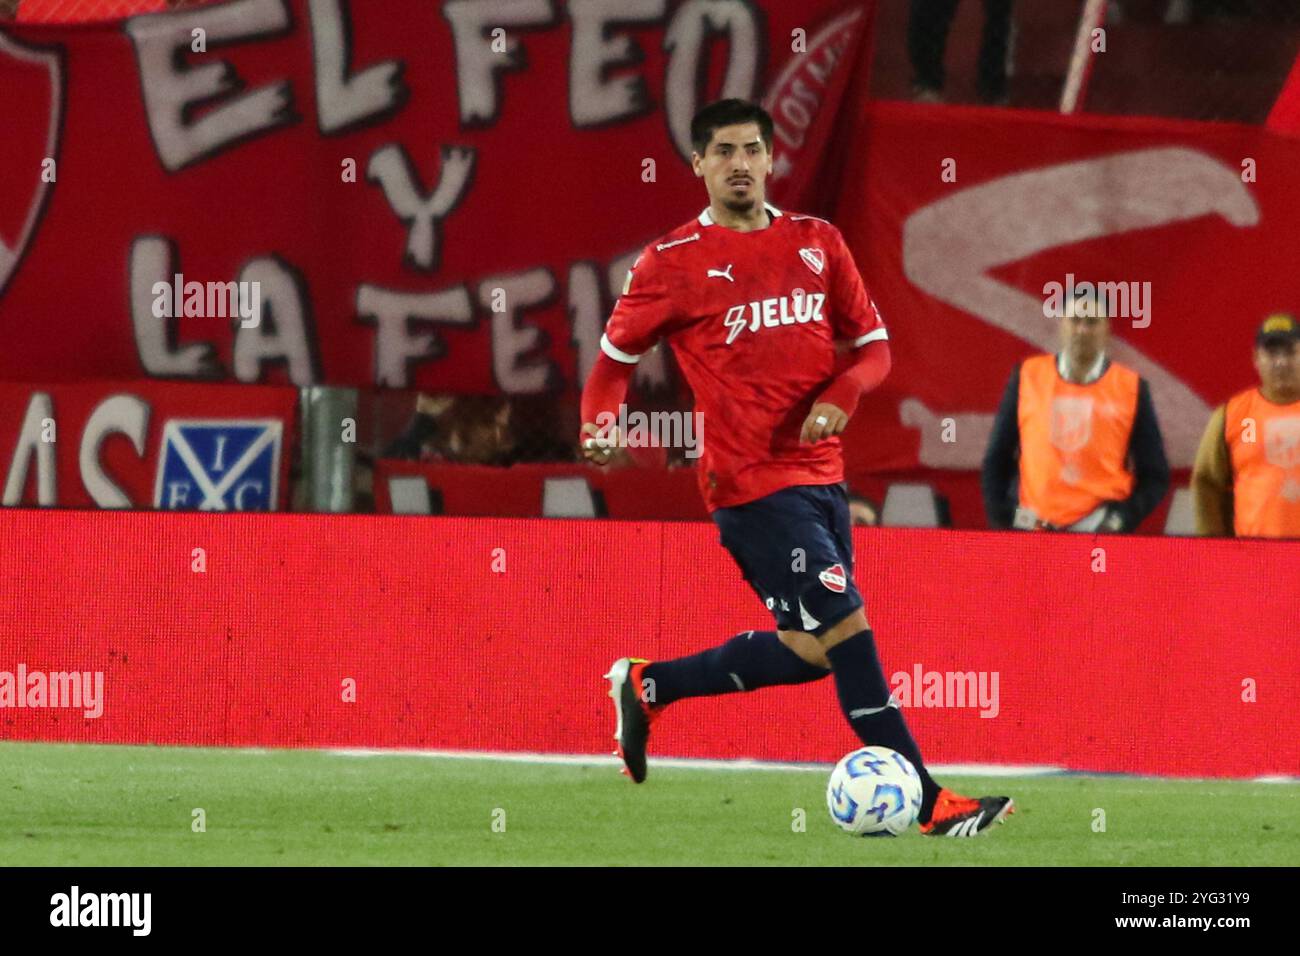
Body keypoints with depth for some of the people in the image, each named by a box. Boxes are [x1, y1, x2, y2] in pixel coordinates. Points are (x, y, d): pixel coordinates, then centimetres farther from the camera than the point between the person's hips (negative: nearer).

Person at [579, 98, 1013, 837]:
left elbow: (874, 345, 12)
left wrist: (841, 394, -8)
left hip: (821, 475, 7)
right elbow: (618, 355, 6)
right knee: (847, 628, -13)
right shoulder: (674, 263, -4)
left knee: (810, 651, 13)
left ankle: (648, 686, 31)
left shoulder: (818, 244, 9)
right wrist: (600, 426, -13)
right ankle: (930, 804, -9)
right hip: (753, 483, -7)